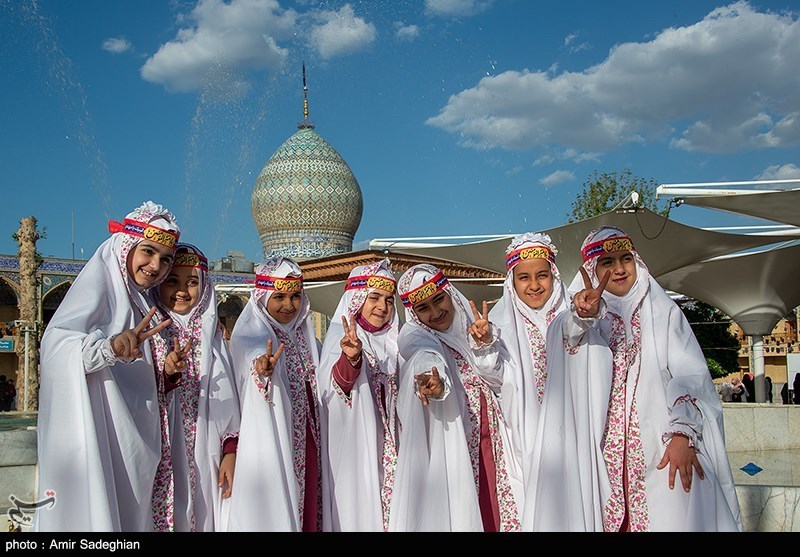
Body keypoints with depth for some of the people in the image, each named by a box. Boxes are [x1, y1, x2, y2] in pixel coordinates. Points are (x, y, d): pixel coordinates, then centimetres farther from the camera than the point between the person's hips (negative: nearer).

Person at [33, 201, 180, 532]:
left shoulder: (139, 301, 18)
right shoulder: (100, 278, -6)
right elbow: (55, 342, -22)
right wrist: (110, 347, -39)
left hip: (130, 439, 8)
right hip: (94, 433, -8)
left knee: (126, 512, 6)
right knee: (92, 514, -9)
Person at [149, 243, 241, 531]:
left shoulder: (210, 332, 10)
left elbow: (226, 399, 6)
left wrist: (230, 451, -1)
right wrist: (167, 374, -25)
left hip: (205, 462, 3)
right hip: (160, 462, -3)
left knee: (203, 516, 4)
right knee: (164, 518, -3)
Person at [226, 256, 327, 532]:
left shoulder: (305, 336, 11)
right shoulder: (249, 335, -8)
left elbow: (317, 385, 14)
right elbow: (252, 354, -27)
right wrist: (263, 367, -49)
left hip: (308, 443, 6)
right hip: (270, 444, -6)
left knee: (309, 506, 10)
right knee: (273, 511, -4)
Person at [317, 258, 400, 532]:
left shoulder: (391, 341, 9)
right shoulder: (340, 335, -8)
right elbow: (333, 385, -26)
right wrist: (351, 357, -45)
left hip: (387, 450, 5)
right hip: (353, 447, -5)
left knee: (388, 507, 6)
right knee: (358, 507, -5)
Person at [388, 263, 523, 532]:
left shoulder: (472, 325, 12)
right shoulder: (413, 335, -2)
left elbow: (497, 379, 5)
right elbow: (425, 356, -26)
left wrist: (484, 345, -12)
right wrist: (434, 381, -47)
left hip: (488, 439, 4)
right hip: (449, 439, -4)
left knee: (492, 511, -1)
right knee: (452, 508, -12)